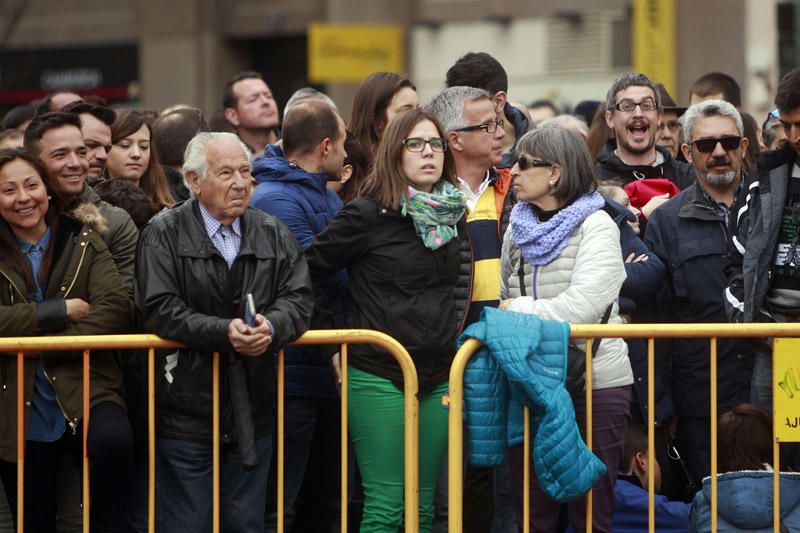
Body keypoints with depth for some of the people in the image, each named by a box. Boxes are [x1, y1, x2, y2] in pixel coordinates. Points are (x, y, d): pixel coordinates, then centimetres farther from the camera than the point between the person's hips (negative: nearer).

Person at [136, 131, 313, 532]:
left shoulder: (273, 235, 11)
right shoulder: (164, 235, -3)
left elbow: (298, 298, 3)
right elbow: (160, 310, -13)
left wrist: (272, 326, -20)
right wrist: (223, 332, -24)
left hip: (253, 418, 4)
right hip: (186, 408, -4)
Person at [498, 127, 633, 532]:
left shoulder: (596, 226, -6)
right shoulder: (518, 228, 12)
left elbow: (583, 307, -18)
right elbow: (504, 302, 13)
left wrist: (520, 310, -8)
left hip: (594, 381, -5)